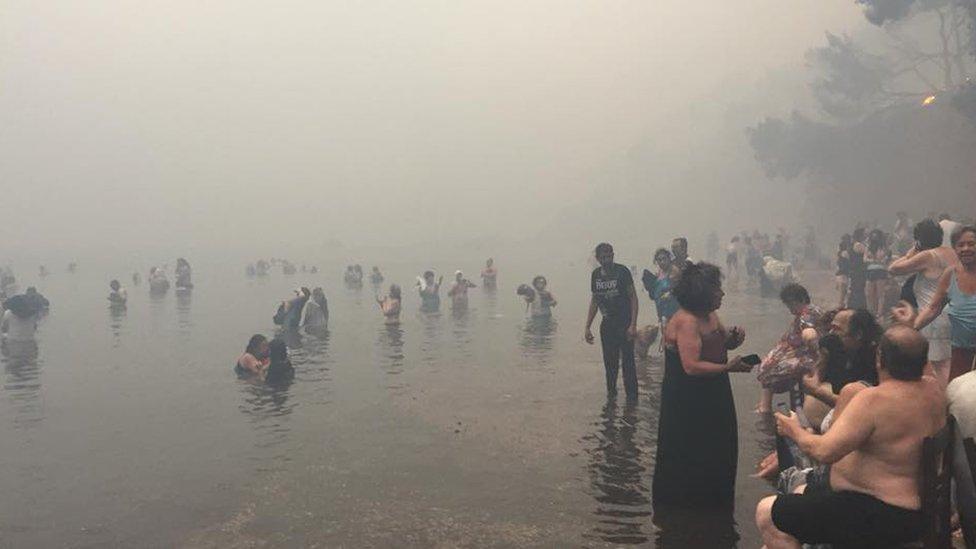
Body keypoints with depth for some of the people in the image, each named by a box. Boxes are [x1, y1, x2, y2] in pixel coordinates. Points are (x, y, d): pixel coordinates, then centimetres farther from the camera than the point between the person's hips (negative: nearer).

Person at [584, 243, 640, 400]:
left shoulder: (622, 271, -9)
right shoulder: (596, 274, 6)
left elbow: (633, 297, -9)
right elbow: (594, 301, 15)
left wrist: (633, 325, -17)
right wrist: (587, 327, 12)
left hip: (624, 324, -5)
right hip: (607, 324, 5)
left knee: (627, 362, -5)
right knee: (610, 362, 11)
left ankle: (632, 397, 1)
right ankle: (611, 392, 23)